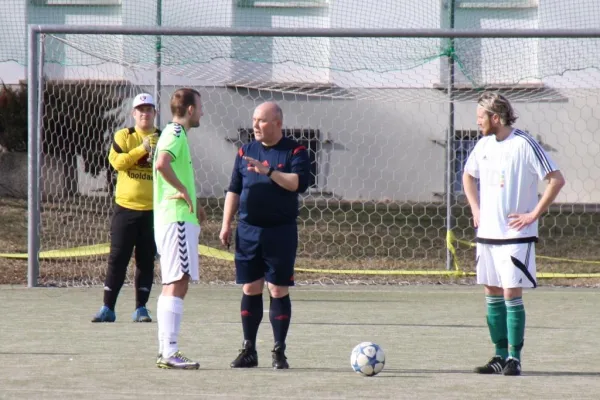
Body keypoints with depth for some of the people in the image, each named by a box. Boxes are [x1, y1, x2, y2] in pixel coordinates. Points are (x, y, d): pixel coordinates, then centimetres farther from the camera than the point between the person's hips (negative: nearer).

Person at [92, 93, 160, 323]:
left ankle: (141, 308, 11)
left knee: (146, 260, 5)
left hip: (153, 209, 1)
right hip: (125, 207, -1)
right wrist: (142, 149, -19)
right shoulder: (123, 136, 2)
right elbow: (117, 161, -13)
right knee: (117, 258, -1)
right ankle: (108, 308, 3)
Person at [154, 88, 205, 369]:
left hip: (168, 219, 11)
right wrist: (183, 190, -20)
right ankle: (170, 352, -18)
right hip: (178, 219, -11)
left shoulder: (174, 133, 19)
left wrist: (192, 204, 23)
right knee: (178, 284, -13)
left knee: (171, 285, 12)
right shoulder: (176, 134, -12)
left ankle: (165, 351, 14)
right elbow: (162, 164, -32)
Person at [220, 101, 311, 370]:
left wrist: (268, 171, -24)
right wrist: (226, 224, 7)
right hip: (248, 231, 3)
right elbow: (234, 190, 13)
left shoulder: (294, 152, -1)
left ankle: (279, 352, 6)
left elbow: (299, 183, -17)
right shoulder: (246, 151, 11)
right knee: (250, 290, 5)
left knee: (279, 291, -1)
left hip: (281, 232, -3)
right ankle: (248, 350, 12)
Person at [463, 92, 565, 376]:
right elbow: (468, 176, 28)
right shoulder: (484, 145, 9)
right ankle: (500, 355, 15)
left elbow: (556, 180, -13)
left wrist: (534, 214, -14)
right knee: (492, 294, 8)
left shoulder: (524, 145, -12)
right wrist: (475, 209, 16)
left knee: (512, 294, -8)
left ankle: (514, 358, -3)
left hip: (515, 234, -7)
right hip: (486, 233, 7)